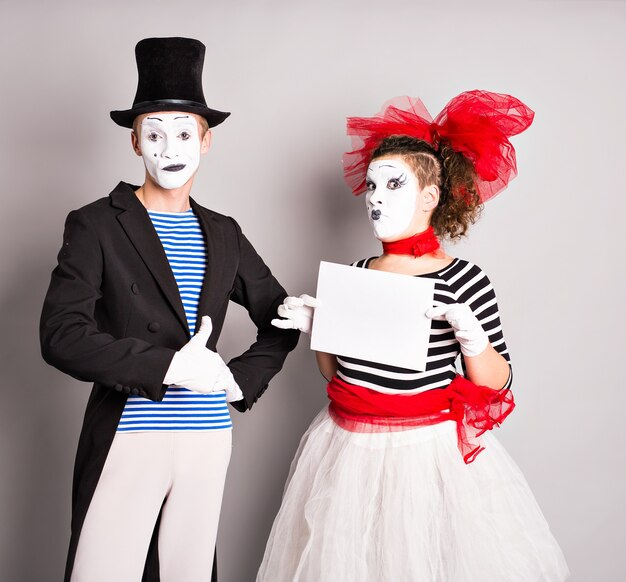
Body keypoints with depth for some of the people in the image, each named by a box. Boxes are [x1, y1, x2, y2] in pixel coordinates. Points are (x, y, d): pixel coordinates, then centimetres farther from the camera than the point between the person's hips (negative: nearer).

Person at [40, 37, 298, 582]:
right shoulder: (96, 225, -2)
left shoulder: (223, 233, 12)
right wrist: (167, 365, -18)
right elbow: (61, 337, -12)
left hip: (208, 439, 4)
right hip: (126, 439, -4)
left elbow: (281, 318, 21)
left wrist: (243, 379, 6)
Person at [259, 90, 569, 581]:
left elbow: (497, 386, -7)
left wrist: (471, 334, -23)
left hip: (428, 452, -4)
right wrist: (315, 326, -2)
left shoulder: (463, 280, -9)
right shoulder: (357, 274, 4)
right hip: (348, 448, 5)